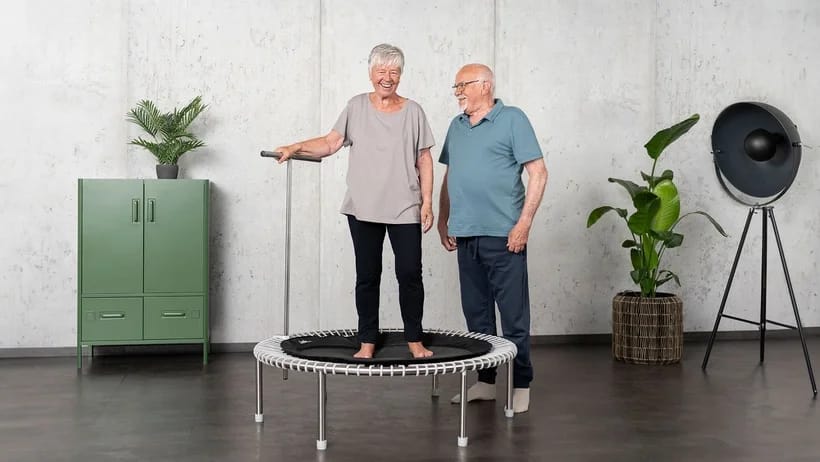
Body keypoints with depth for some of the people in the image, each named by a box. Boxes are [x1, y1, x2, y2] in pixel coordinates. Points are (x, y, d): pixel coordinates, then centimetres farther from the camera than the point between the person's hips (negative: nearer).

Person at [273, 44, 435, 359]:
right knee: (367, 276, 7)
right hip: (363, 209, 1)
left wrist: (427, 202, -1)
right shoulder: (357, 106, 5)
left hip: (405, 209, -1)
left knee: (410, 274, -2)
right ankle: (368, 341, 17)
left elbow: (424, 160, 4)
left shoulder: (412, 111, 4)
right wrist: (296, 147, -12)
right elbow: (330, 143, 2)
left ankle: (414, 340, 14)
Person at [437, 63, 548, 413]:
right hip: (466, 236, 7)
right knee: (476, 314, 12)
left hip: (503, 235, -6)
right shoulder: (456, 126, 16)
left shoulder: (512, 120, -3)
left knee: (513, 315, -1)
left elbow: (538, 172, -8)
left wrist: (524, 222, -14)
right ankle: (486, 381, 23)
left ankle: (520, 385, 10)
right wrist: (443, 220, 15)